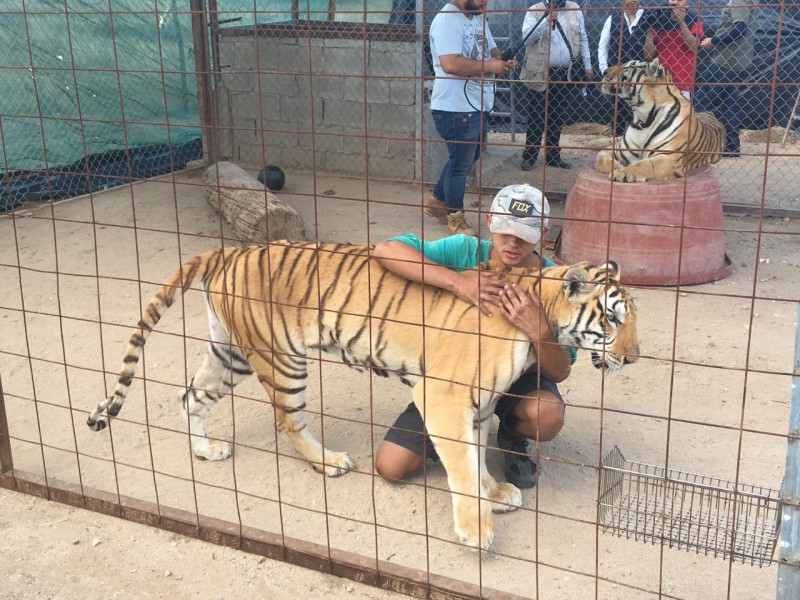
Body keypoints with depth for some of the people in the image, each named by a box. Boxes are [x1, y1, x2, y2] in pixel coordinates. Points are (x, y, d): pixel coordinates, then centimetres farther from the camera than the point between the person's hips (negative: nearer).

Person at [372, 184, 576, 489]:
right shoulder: (466, 251, -20)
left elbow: (560, 372, -22)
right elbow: (385, 250, -33)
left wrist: (539, 330, -43)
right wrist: (456, 280, -41)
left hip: (517, 376, -1)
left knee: (547, 415, -36)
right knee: (389, 466, -8)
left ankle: (512, 439, 3)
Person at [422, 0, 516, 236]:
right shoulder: (447, 20, -18)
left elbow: (491, 49, 22)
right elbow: (450, 64, -29)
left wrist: (501, 61, -2)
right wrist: (489, 66, -22)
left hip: (477, 106, 10)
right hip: (456, 109, -10)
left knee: (469, 157, 22)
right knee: (461, 163, 4)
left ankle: (437, 201, 37)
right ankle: (455, 217, 21)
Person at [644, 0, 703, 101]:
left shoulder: (693, 20, 6)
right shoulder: (659, 20, 9)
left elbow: (694, 46, -11)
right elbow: (648, 55, 5)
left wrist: (682, 22, -14)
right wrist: (650, 29, -5)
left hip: (682, 82, -2)